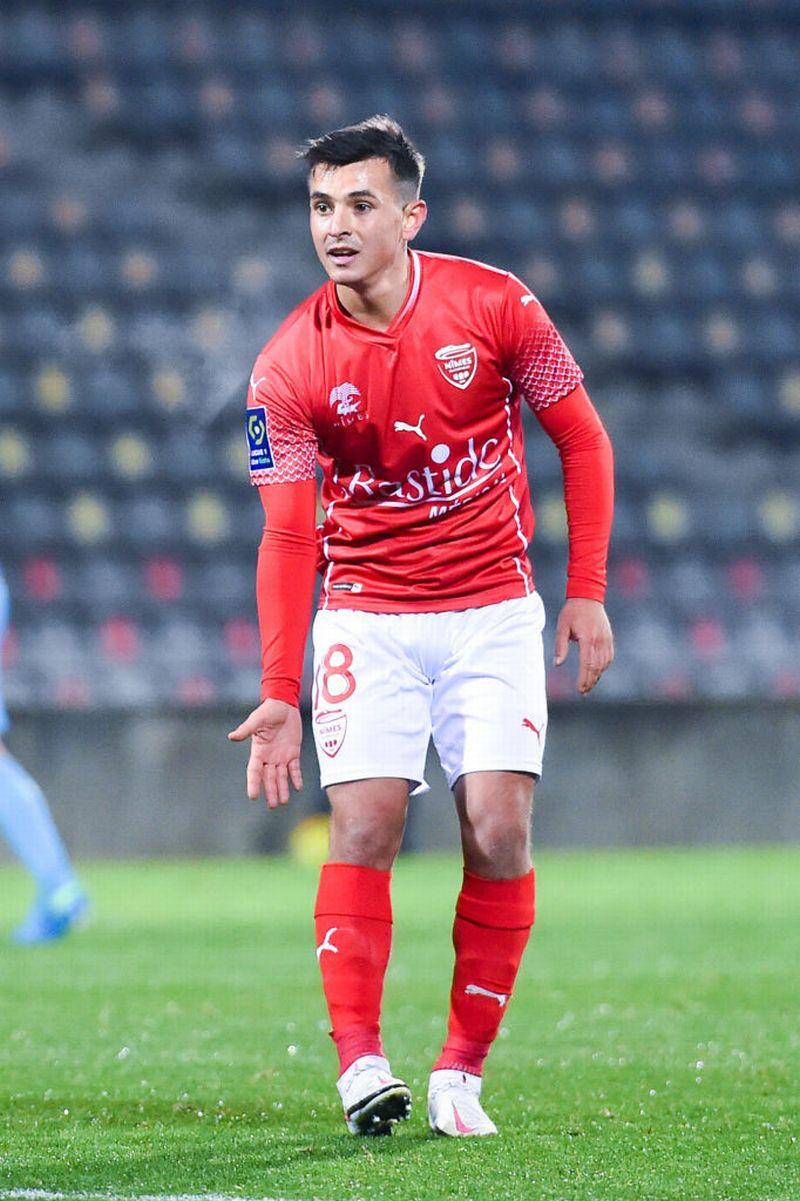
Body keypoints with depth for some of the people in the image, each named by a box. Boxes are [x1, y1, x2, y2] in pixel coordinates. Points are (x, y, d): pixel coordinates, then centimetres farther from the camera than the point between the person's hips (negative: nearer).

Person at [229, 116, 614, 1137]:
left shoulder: (493, 304, -8)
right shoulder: (290, 366, -8)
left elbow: (581, 438, 3)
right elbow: (288, 537, -8)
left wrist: (588, 591, -1)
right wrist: (278, 697, -15)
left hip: (493, 611, 0)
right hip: (367, 615, 0)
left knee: (498, 829, -10)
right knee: (364, 825, -14)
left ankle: (462, 1072, 0)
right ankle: (360, 1064, -11)